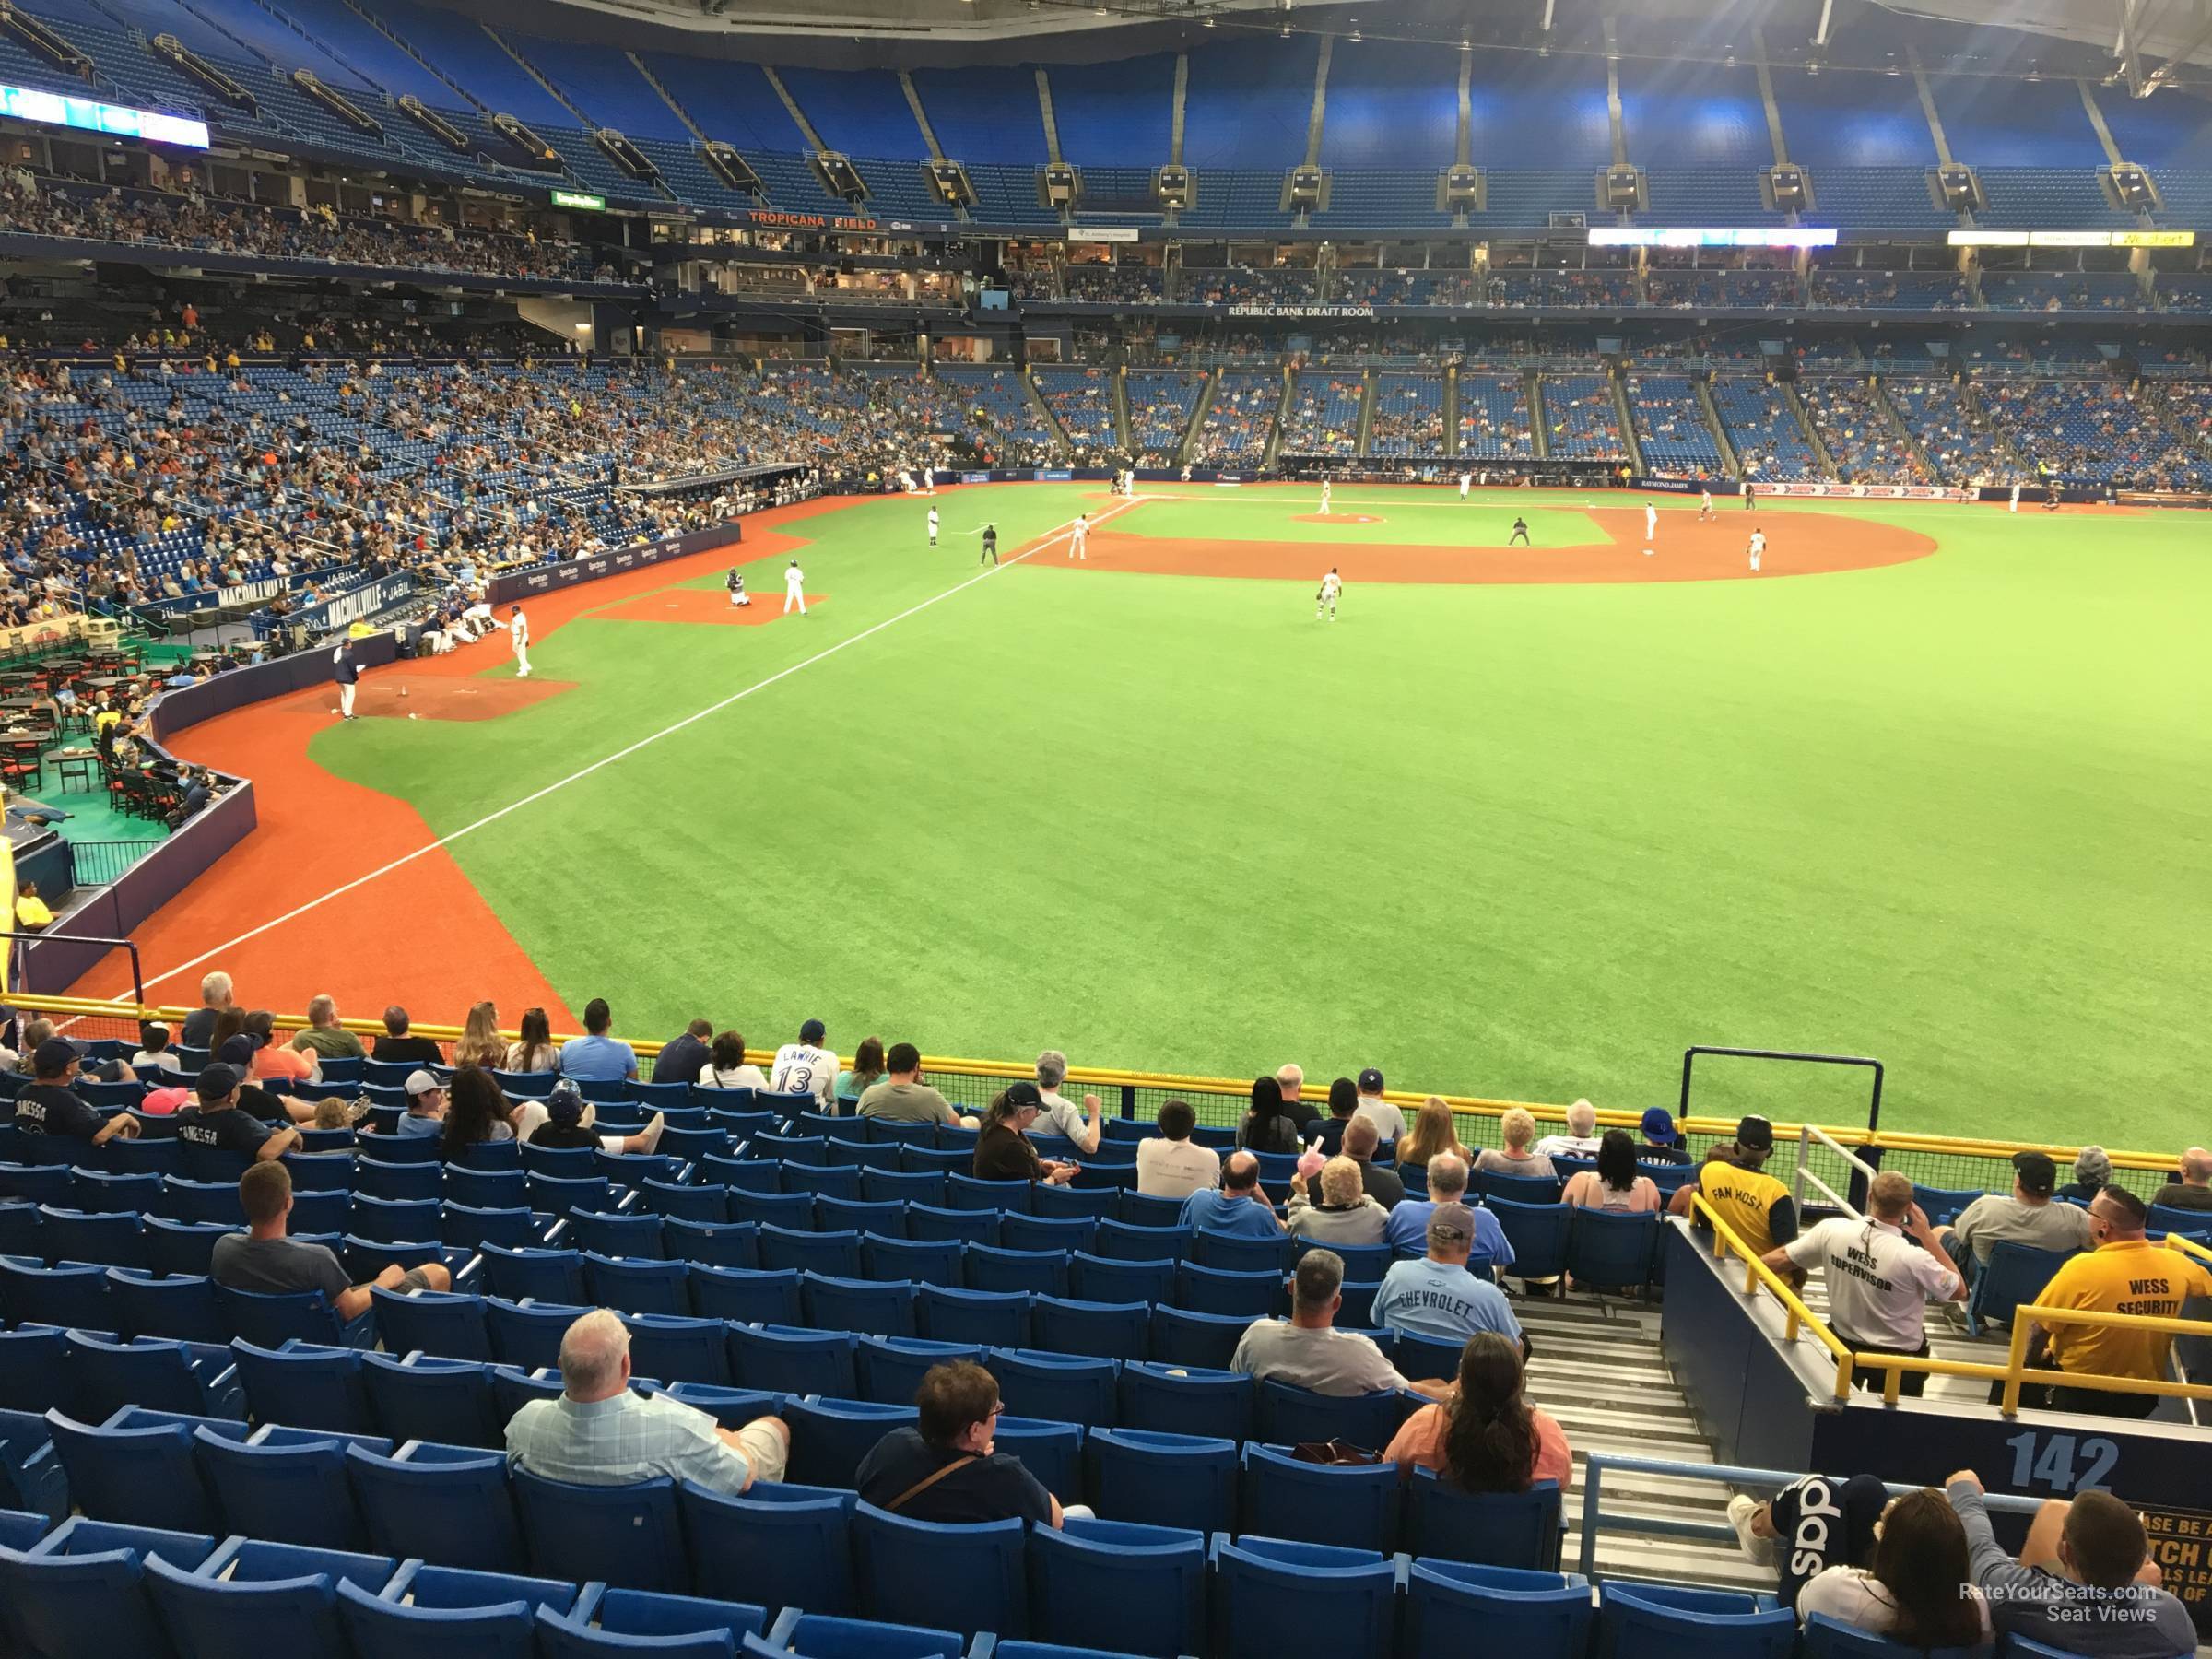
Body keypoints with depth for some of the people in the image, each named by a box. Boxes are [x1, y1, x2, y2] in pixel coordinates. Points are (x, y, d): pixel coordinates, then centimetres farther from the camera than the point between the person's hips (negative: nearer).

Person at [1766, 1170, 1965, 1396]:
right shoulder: (1913, 1259, -30)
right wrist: (1927, 1235, -9)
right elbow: (1959, 1291, -10)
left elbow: (1781, 1259, -5)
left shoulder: (1831, 1231, -19)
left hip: (1844, 1346, 3)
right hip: (1898, 1359, -3)